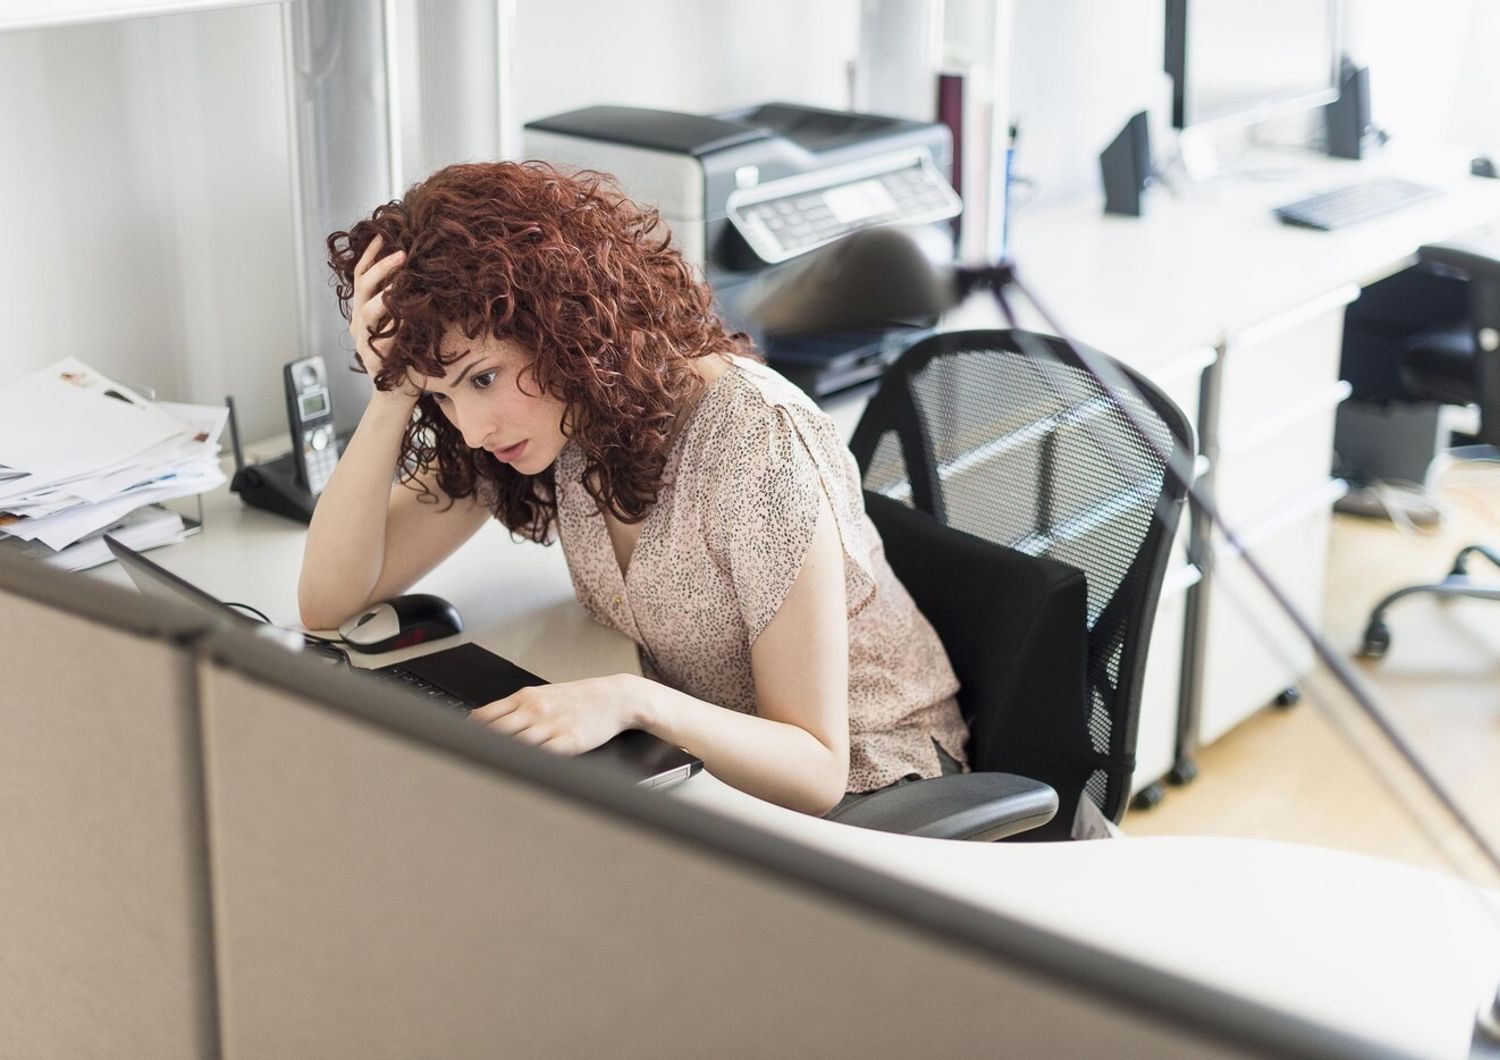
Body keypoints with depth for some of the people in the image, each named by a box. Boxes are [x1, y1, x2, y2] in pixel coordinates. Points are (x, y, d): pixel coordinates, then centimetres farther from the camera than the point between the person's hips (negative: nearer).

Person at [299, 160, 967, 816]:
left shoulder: (754, 444, -29)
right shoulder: (537, 413, -9)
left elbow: (815, 773, -26)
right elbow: (327, 599, -11)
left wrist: (633, 701, -43)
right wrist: (392, 397, -23)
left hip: (855, 785, -6)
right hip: (692, 759, 6)